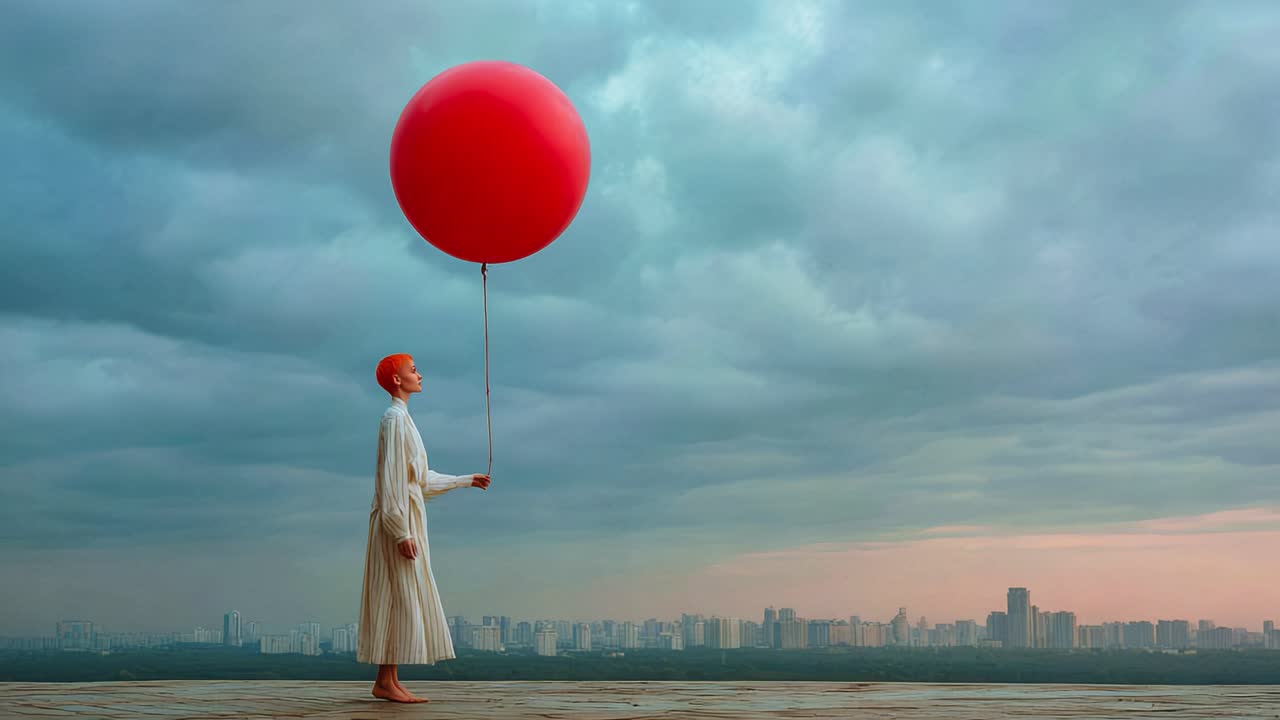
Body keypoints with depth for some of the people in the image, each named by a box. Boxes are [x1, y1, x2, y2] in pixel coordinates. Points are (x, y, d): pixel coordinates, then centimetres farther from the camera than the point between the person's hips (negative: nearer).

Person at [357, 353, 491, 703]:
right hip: (399, 520, -10)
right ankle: (386, 681, -6)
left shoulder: (402, 418, 19)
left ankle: (388, 680, 10)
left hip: (407, 518, 10)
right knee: (400, 597, -8)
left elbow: (420, 478, 24)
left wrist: (466, 480, 31)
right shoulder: (395, 418, -12)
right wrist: (402, 532, -22)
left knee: (404, 599, 8)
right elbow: (392, 479, -18)